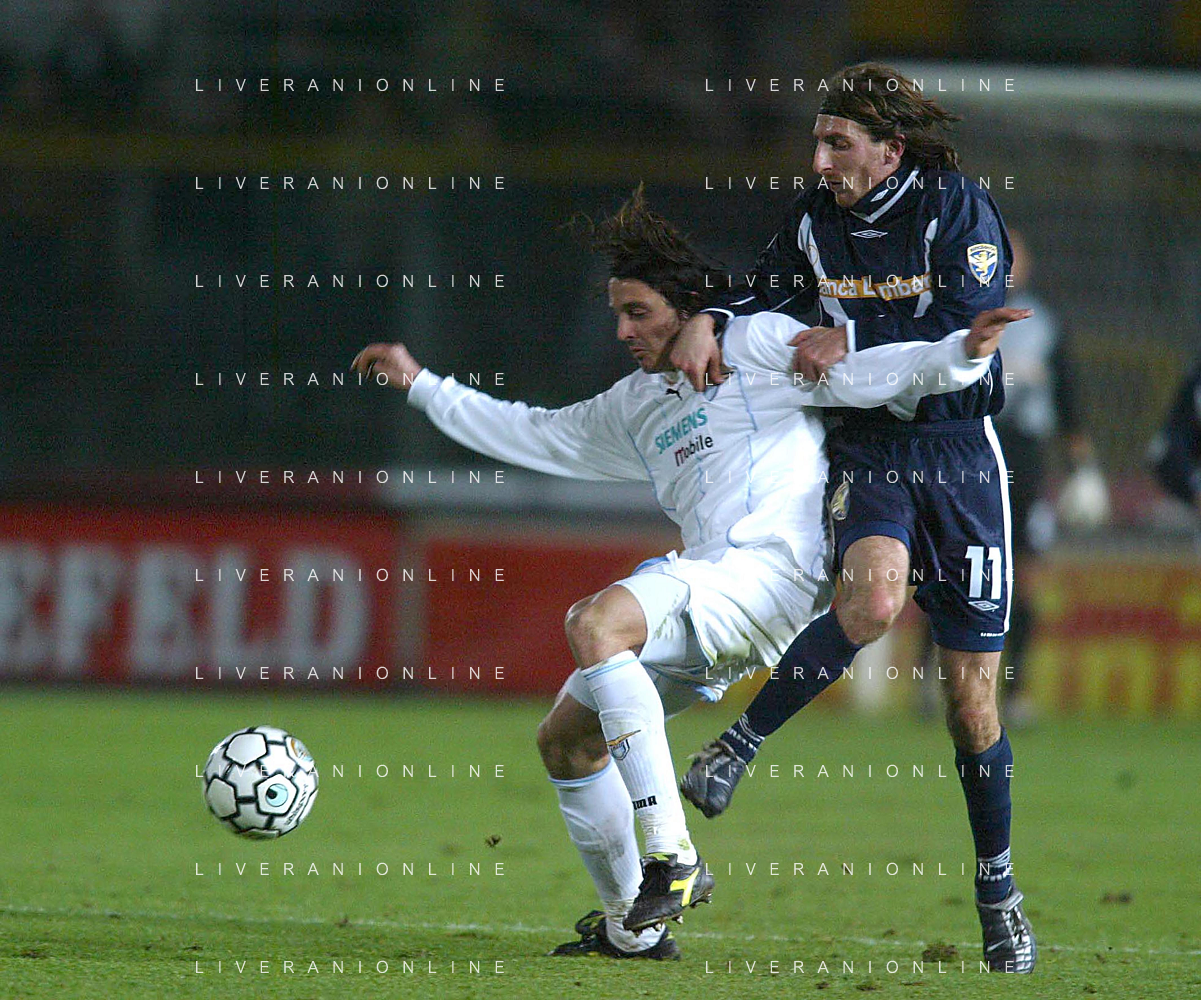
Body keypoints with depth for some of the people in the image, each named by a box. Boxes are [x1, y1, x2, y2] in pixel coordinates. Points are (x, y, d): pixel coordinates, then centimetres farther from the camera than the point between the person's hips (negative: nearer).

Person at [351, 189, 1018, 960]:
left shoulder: (755, 343, 6)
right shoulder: (637, 405, 27)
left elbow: (855, 376, -4)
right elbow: (536, 435, 37)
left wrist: (961, 356, -20)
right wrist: (423, 385, 40)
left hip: (772, 572, -9)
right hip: (707, 595, 9)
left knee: (594, 625, -32)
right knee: (564, 740, 10)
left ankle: (673, 856, -35)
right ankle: (630, 925, 16)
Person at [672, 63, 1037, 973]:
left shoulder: (959, 209, -9)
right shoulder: (816, 220, 4)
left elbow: (968, 327, -19)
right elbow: (770, 292, 21)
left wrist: (851, 338, -18)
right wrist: (709, 320, 1)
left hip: (959, 453, -1)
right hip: (866, 448, 2)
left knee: (972, 693, 2)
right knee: (875, 597, -34)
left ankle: (997, 886, 18)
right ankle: (740, 743, -20)